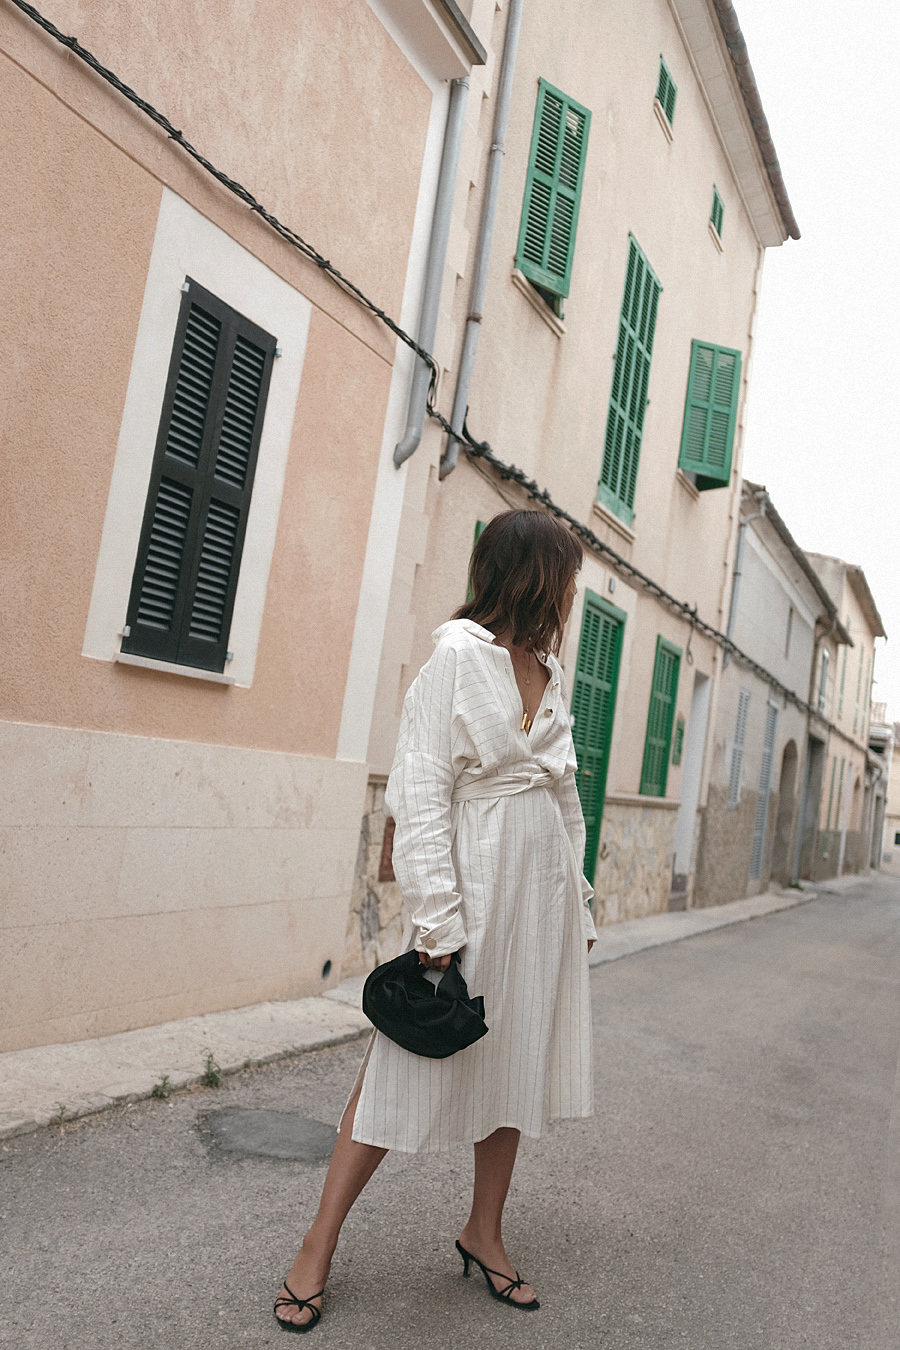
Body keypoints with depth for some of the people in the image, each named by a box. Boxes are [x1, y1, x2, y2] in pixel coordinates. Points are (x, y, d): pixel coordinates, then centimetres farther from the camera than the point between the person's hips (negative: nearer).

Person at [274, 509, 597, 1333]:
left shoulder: (551, 672, 12)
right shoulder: (456, 658, -9)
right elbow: (421, 794, -15)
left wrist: (579, 904, 15)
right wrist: (437, 919, -20)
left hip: (542, 892, 7)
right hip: (474, 884, -7)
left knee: (517, 1061, 14)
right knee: (410, 1064, 1)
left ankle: (485, 1232, 32)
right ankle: (318, 1248, 16)